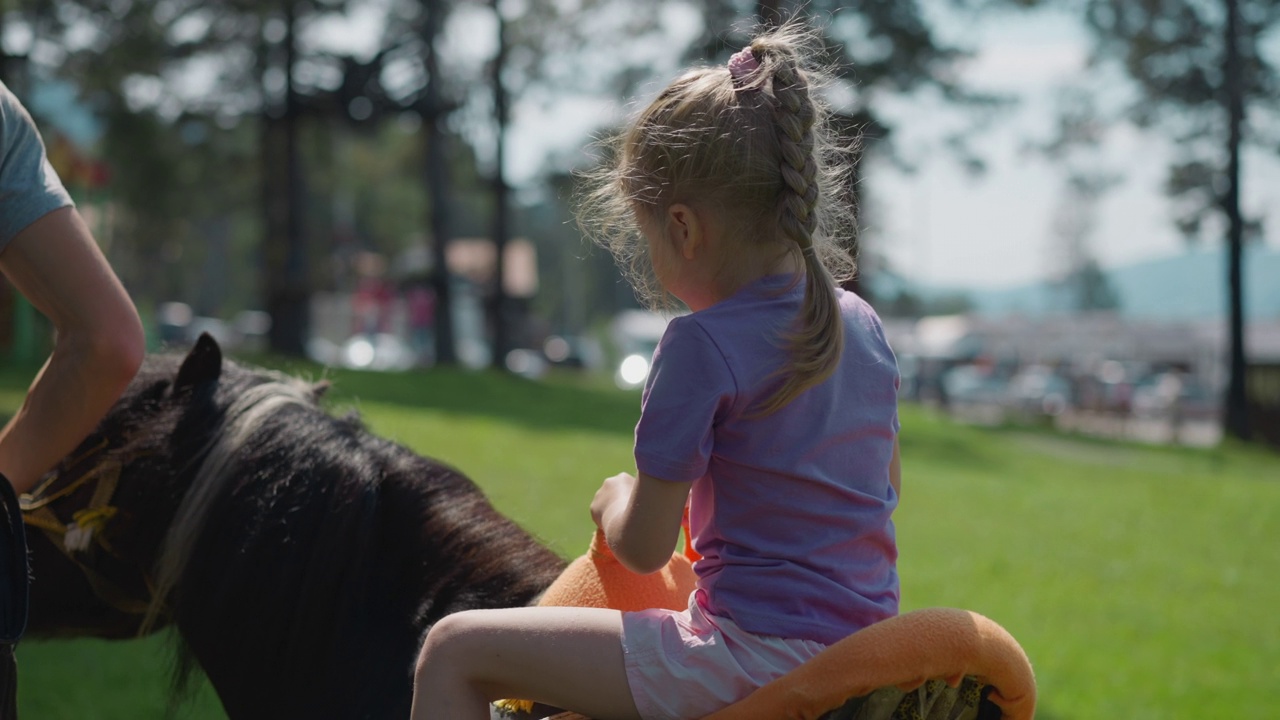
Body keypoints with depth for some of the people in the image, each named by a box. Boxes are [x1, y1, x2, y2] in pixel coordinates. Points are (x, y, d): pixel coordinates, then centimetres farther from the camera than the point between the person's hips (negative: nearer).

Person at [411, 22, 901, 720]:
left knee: (454, 650, -2)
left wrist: (615, 500, 9)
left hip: (756, 654, -9)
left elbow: (642, 548, -13)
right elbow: (885, 490, 21)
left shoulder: (702, 344, -16)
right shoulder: (863, 323, 7)